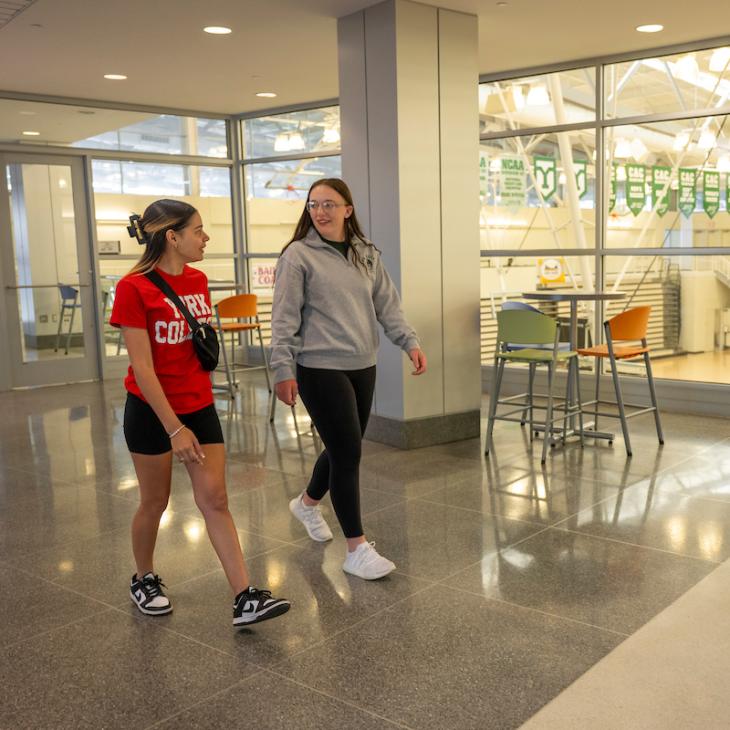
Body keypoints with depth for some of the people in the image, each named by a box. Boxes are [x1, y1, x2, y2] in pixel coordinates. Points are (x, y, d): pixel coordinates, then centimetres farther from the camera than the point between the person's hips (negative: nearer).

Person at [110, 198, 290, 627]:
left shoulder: (198, 281, 5)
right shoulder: (134, 288, -14)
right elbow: (142, 367, -17)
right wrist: (174, 428, -20)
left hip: (200, 407, 5)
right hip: (152, 410, -5)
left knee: (215, 499, 1)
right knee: (155, 502, 9)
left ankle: (246, 599, 0)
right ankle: (144, 580, 34)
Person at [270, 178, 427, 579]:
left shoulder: (367, 255, 11)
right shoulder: (298, 255, -6)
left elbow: (387, 304, 8)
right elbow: (284, 318, -9)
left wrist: (410, 342, -6)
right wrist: (283, 369, -14)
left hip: (363, 367, 6)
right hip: (320, 369, -6)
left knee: (344, 449, 17)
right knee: (348, 452, -7)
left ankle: (307, 502, 46)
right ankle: (357, 549, 4)